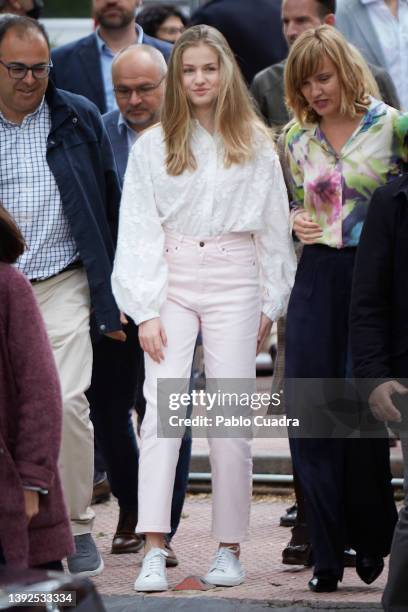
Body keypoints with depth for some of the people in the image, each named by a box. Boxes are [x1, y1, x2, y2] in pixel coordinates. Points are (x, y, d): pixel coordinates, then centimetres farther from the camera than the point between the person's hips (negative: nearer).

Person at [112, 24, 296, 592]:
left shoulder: (255, 144, 6)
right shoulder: (153, 146, 3)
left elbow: (275, 227, 9)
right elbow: (138, 230, 0)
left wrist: (272, 304, 6)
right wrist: (145, 310, -7)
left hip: (234, 283, 1)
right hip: (171, 280, 0)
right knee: (161, 409, -12)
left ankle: (229, 549, 9)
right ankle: (154, 551, -17)